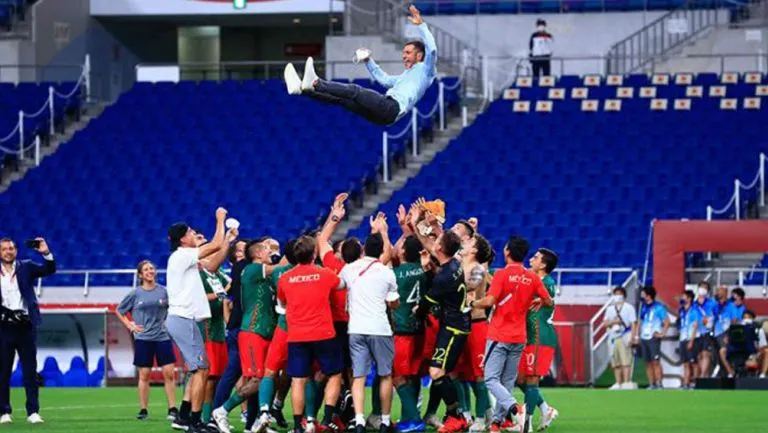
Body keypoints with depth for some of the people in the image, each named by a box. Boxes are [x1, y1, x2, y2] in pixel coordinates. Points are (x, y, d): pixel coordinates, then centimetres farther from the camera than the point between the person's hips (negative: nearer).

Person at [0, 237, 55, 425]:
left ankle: (33, 412, 1)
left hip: (25, 325, 0)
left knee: (30, 370, 1)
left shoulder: (26, 267, 6)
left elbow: (49, 270, -3)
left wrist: (46, 253, -18)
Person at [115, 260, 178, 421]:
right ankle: (143, 410, 9)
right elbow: (119, 311, 12)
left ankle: (172, 409, -2)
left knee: (169, 373, -5)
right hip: (143, 339, 0)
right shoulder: (135, 294, 2)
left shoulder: (164, 291, 3)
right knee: (144, 374, 2)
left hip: (163, 337, 1)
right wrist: (130, 325, 2)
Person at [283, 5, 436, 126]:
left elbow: (431, 49, -5)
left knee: (355, 91, -25)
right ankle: (302, 88, -19)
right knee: (342, 99, -6)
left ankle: (315, 83, -38)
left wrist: (421, 25, -9)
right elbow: (383, 79, 46)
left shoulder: (423, 70, 12)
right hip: (381, 112, 9)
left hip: (393, 107, -9)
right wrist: (368, 61, 34)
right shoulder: (404, 77, 39)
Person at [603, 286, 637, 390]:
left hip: (625, 338, -5)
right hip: (613, 338, 5)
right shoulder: (610, 309, 19)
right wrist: (612, 322, -8)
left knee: (626, 361, -14)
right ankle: (618, 384, 6)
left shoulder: (629, 308, 6)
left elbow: (633, 323, 1)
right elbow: (605, 324, 13)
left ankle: (627, 382, -18)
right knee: (615, 363, 3)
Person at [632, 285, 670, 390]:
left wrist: (662, 333, -8)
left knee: (655, 362, -11)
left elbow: (667, 320, -5)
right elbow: (640, 322, 20)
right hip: (644, 338, 7)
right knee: (648, 363, 5)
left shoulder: (658, 307, -4)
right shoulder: (643, 308, 16)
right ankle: (651, 384, 7)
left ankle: (659, 384, -11)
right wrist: (636, 336, 12)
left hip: (653, 338, -7)